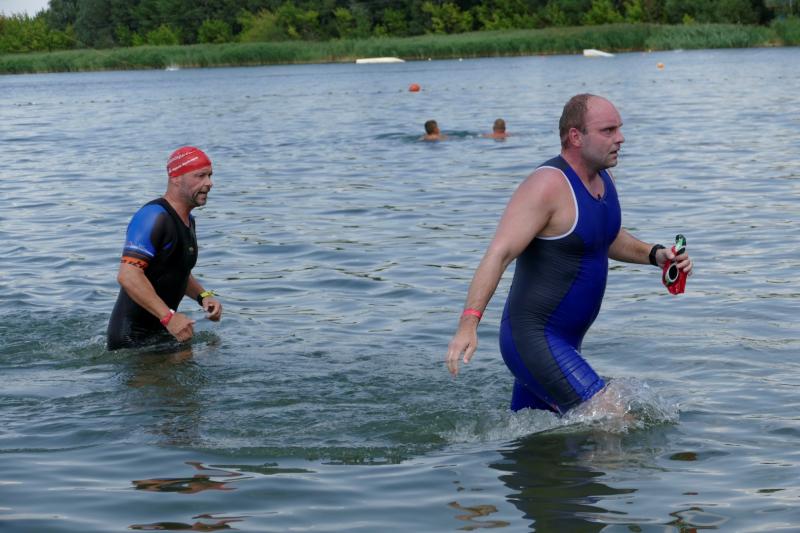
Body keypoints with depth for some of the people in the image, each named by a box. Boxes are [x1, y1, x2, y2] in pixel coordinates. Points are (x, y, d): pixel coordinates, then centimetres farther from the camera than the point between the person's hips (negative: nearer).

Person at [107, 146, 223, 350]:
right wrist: (169, 317, -31)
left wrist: (203, 296, 8)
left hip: (160, 331, 10)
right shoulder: (153, 216, -18)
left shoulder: (188, 220, 14)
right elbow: (128, 275, -28)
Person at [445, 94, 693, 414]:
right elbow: (498, 254, -28)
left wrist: (654, 255, 8)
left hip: (565, 340, 10)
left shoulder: (600, 178, 9)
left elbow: (609, 240, 27)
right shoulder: (548, 185, -20)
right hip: (533, 341, -10)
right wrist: (469, 323, -38)